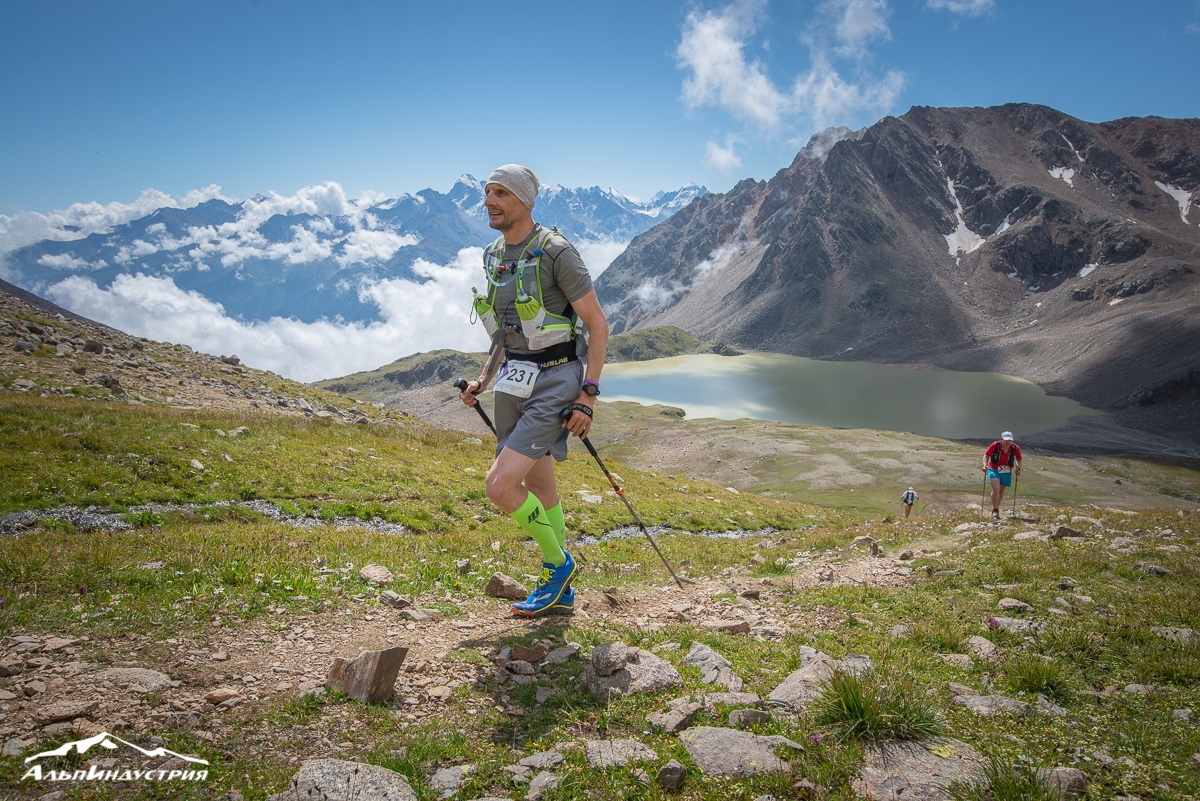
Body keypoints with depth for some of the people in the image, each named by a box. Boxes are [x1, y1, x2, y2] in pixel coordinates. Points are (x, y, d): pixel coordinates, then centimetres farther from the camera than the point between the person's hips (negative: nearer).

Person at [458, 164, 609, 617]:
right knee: (541, 492, 15)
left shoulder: (556, 252, -15)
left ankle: (558, 563, 9)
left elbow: (598, 324, -13)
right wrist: (483, 381, 10)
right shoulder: (494, 256, 9)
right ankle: (560, 593, 30)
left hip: (555, 384, -8)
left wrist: (588, 396, -17)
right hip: (514, 384, 8)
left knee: (500, 486, -16)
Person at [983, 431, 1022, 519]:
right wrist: (985, 464, -19)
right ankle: (994, 510, -13)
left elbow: (1019, 459, 10)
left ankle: (996, 509, 30)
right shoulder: (995, 445, -14)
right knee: (996, 489, -19)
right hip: (994, 470, -3)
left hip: (1006, 472, 3)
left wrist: (1018, 468, -5)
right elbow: (986, 455, -5)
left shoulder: (1015, 448, -7)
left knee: (1001, 491, 12)